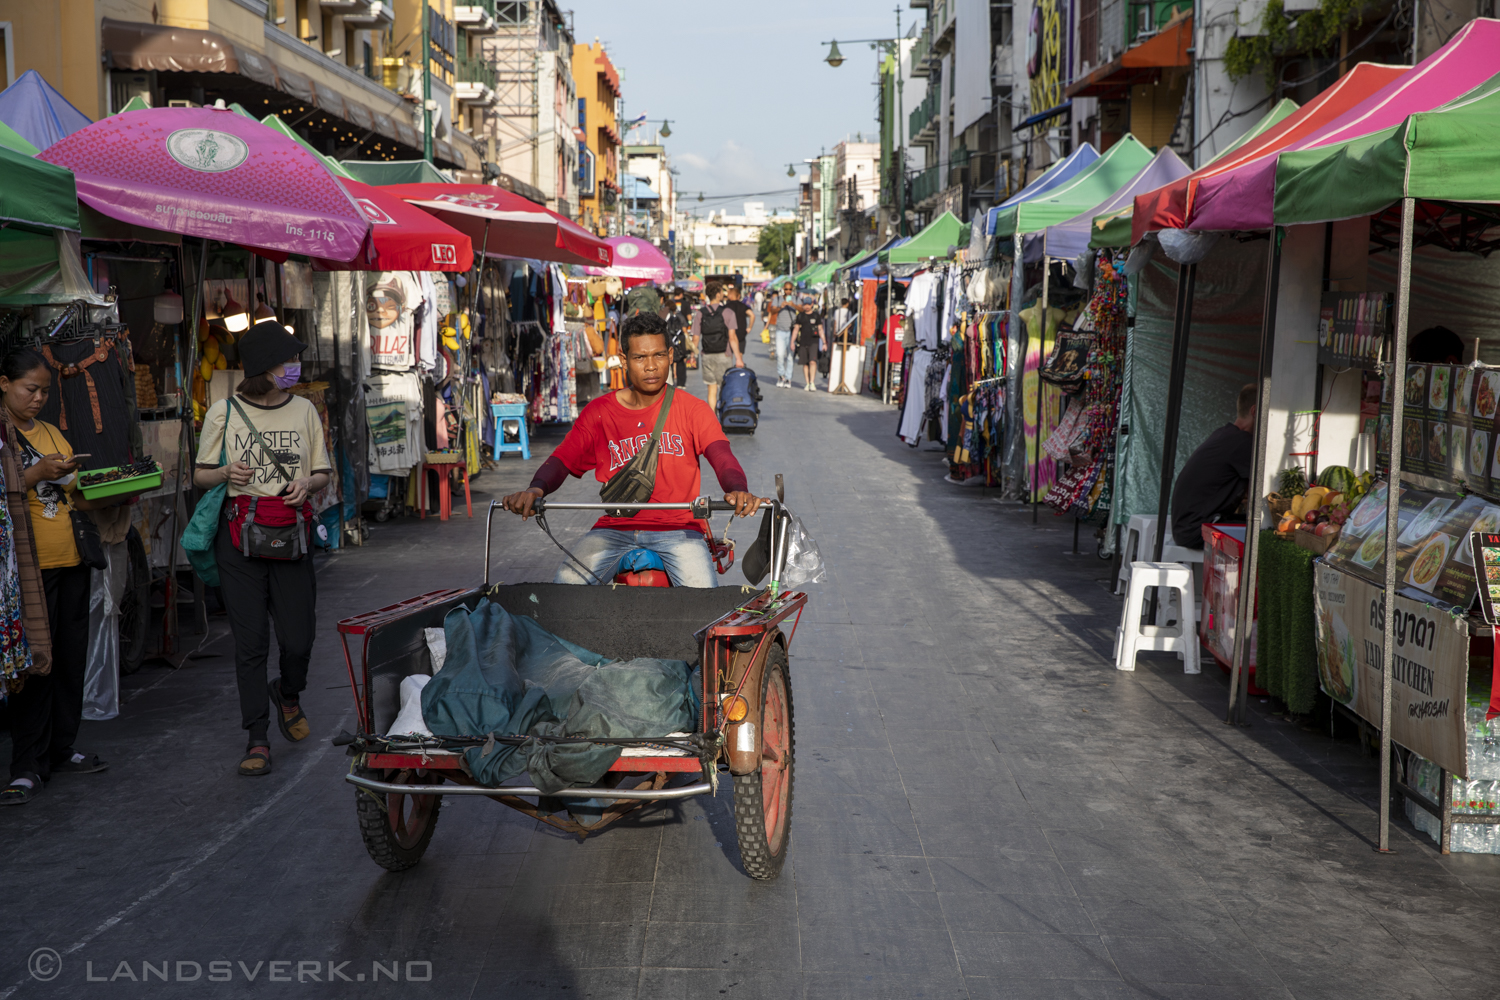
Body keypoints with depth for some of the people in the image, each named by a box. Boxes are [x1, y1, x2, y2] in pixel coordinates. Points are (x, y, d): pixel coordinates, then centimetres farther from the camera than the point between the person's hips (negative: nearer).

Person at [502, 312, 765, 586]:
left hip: (678, 528, -1)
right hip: (615, 527, 2)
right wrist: (535, 489, -24)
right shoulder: (599, 412, 9)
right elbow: (562, 459, 1)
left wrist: (738, 491, -36)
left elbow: (722, 457, -11)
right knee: (567, 581, -24)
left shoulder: (693, 410, 4)